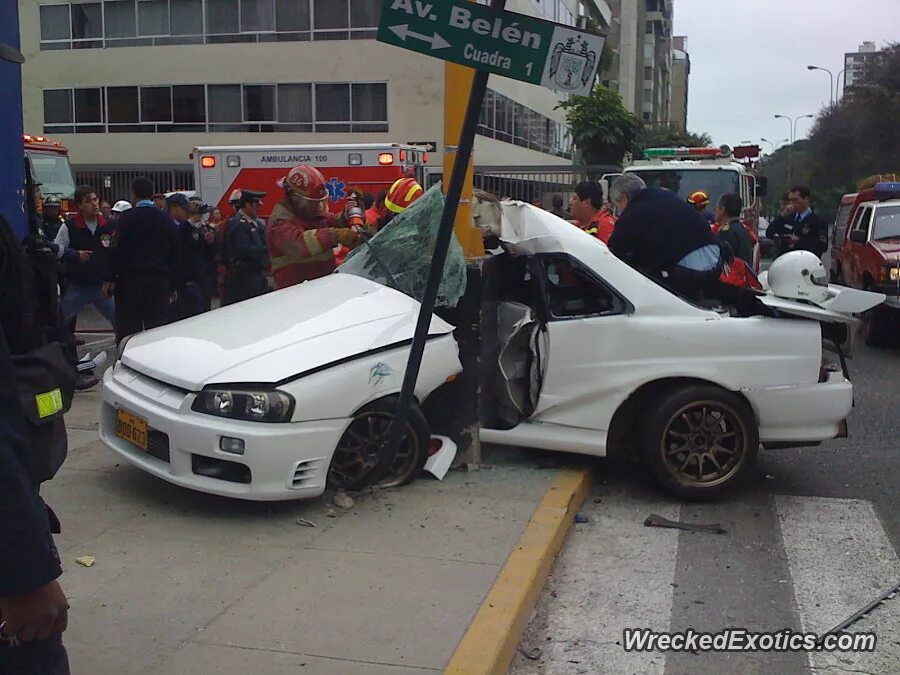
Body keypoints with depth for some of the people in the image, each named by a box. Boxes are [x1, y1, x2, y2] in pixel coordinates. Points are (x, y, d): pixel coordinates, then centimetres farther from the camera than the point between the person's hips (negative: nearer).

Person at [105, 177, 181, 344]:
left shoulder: (126, 219, -4)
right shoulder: (166, 220, 7)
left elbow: (119, 251, -8)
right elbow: (176, 254, 10)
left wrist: (110, 279, -2)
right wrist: (173, 285, 16)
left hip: (131, 280, -3)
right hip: (160, 281, 3)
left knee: (127, 330, 0)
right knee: (158, 329, 5)